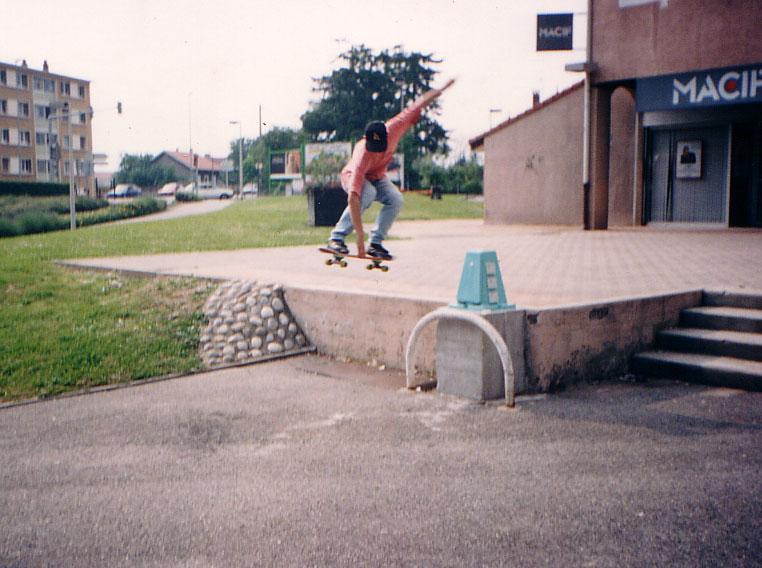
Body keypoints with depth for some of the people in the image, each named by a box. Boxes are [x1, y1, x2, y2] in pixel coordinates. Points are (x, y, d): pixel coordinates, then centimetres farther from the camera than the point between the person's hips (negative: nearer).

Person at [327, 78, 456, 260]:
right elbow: (353, 197, -49)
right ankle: (337, 238, -28)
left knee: (396, 200, -22)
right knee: (368, 193, -37)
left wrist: (441, 90, -16)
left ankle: (376, 243, -12)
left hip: (378, 178, 5)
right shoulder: (362, 155, -44)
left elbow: (417, 105, -19)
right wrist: (360, 235, -54)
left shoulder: (393, 129, -32)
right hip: (353, 177, -5)